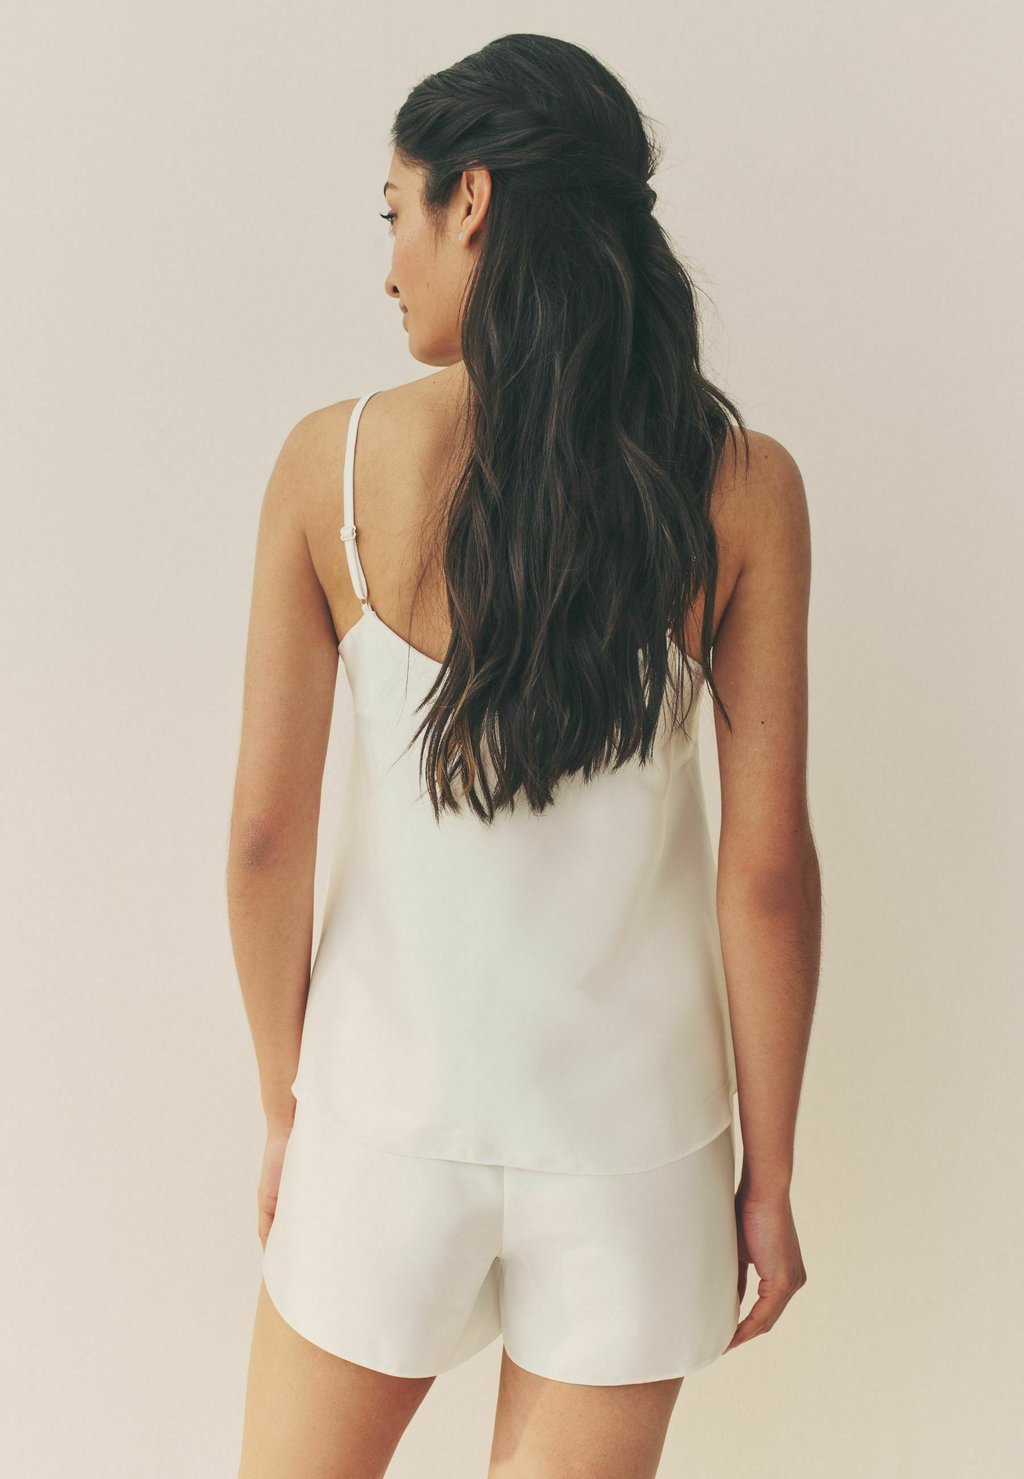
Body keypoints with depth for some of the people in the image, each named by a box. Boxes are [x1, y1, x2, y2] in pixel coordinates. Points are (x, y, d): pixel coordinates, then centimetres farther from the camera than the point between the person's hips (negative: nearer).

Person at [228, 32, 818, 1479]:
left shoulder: (331, 462, -11)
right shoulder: (740, 486, -9)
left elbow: (266, 834, -7)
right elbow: (767, 868, -9)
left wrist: (288, 1100, 8)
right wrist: (769, 1174, 3)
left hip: (393, 1112, 0)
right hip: (632, 1131, 1)